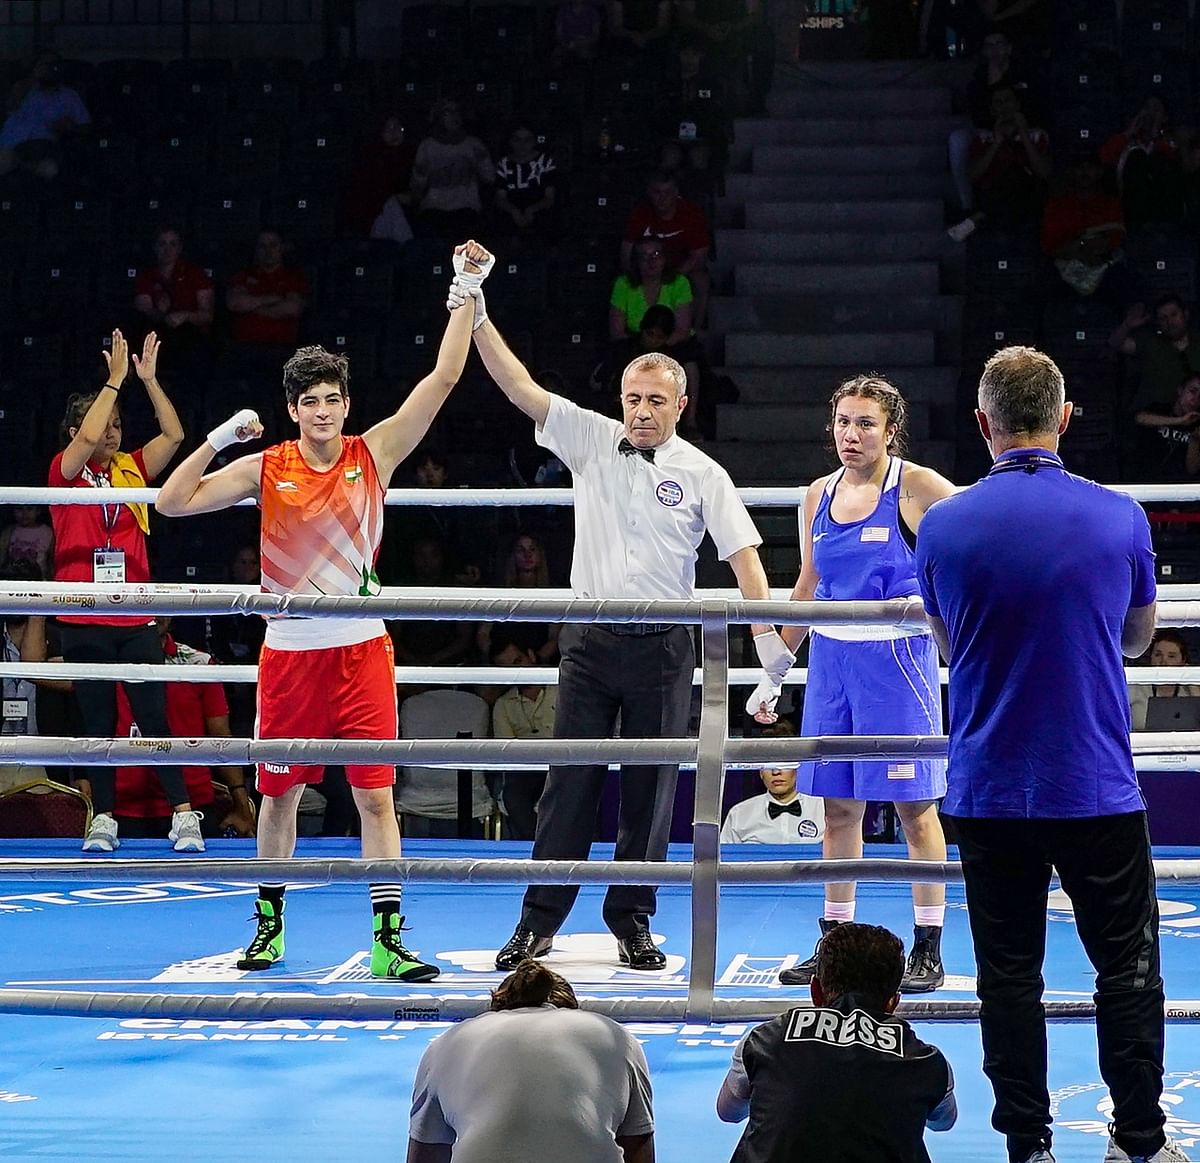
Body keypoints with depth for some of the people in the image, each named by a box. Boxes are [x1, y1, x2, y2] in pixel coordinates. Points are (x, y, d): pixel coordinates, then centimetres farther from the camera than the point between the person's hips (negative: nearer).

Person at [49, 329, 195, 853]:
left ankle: (183, 814, -2)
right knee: (98, 723, 5)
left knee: (155, 718, -2)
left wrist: (149, 379, -8)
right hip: (85, 622, -2)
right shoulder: (66, 472, 0)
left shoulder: (132, 470, 10)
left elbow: (173, 435, -1)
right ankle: (104, 819, 13)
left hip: (136, 619, 2)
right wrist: (115, 380, -16)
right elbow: (86, 439, -19)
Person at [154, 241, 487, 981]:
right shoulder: (266, 469, 3)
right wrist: (219, 439, -8)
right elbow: (173, 502, 0)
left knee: (376, 794, -6)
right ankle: (270, 924, 26)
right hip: (289, 650, 1)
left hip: (361, 648, -1)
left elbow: (444, 376, -5)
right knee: (280, 793, 11)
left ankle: (388, 939, -4)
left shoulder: (375, 454, 0)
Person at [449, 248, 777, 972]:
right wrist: (477, 314, -11)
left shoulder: (703, 475, 0)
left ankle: (633, 923, 15)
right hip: (590, 640, 1)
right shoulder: (591, 439, 4)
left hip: (662, 647, -1)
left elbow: (744, 557, -3)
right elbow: (520, 387, -1)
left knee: (651, 789, 4)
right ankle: (539, 923, 5)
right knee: (570, 782, 0)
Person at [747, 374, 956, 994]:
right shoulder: (820, 495, 11)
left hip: (897, 656, -5)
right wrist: (774, 673, 21)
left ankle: (928, 952, 3)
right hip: (832, 657, 6)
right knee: (838, 807, 9)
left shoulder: (915, 486, -7)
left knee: (914, 805, -2)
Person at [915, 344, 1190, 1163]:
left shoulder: (944, 527, -5)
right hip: (1098, 789, 0)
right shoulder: (1119, 518, -7)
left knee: (1009, 974, 8)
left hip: (990, 792, 1)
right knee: (1127, 970, 11)